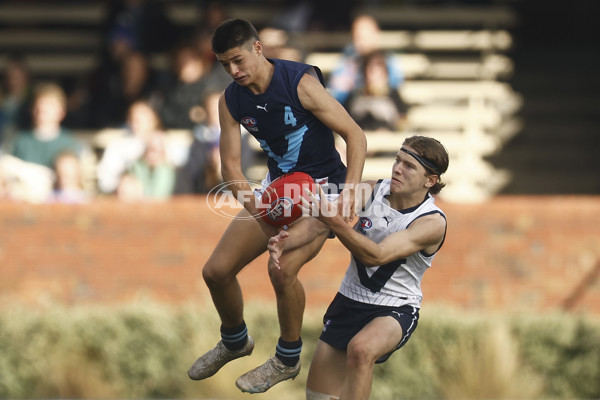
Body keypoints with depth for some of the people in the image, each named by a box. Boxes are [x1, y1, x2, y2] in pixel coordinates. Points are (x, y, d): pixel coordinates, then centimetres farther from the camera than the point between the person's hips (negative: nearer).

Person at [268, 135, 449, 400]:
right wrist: (286, 241, -37)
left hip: (395, 310, -5)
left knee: (361, 348, -38)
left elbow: (376, 256, -32)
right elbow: (317, 220, -15)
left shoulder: (432, 222, -19)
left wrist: (333, 221, -47)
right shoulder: (371, 192, -5)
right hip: (349, 299, 5)